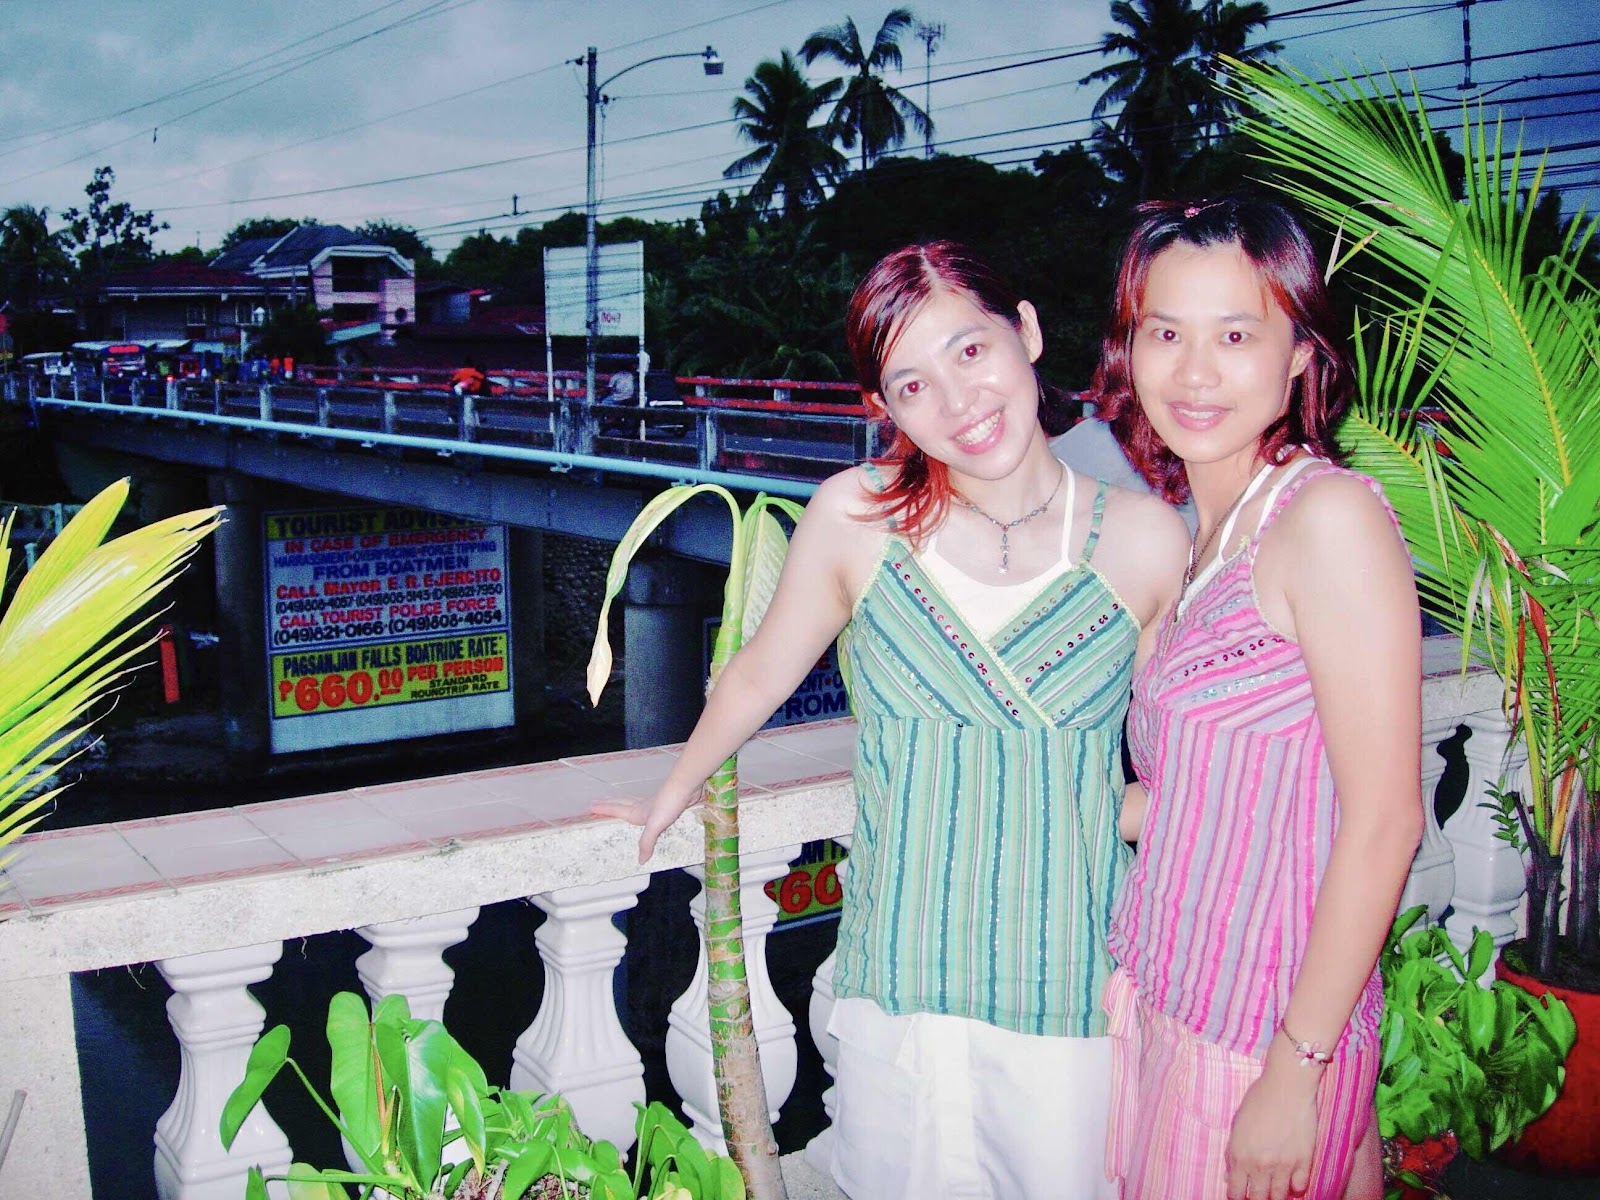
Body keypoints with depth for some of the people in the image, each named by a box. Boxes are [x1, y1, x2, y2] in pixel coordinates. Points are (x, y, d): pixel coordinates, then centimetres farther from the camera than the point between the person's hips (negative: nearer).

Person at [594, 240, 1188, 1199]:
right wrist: (672, 797, 21)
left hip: (1077, 996, 0)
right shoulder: (855, 518, -8)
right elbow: (761, 674, 9)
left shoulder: (1147, 541, -8)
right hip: (899, 985, 1)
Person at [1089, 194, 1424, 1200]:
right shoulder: (1206, 530, 7)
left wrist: (1296, 1068, -18)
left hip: (1269, 1032, -7)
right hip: (1170, 998, 7)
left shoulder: (1330, 515, -17)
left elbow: (1384, 818, -19)